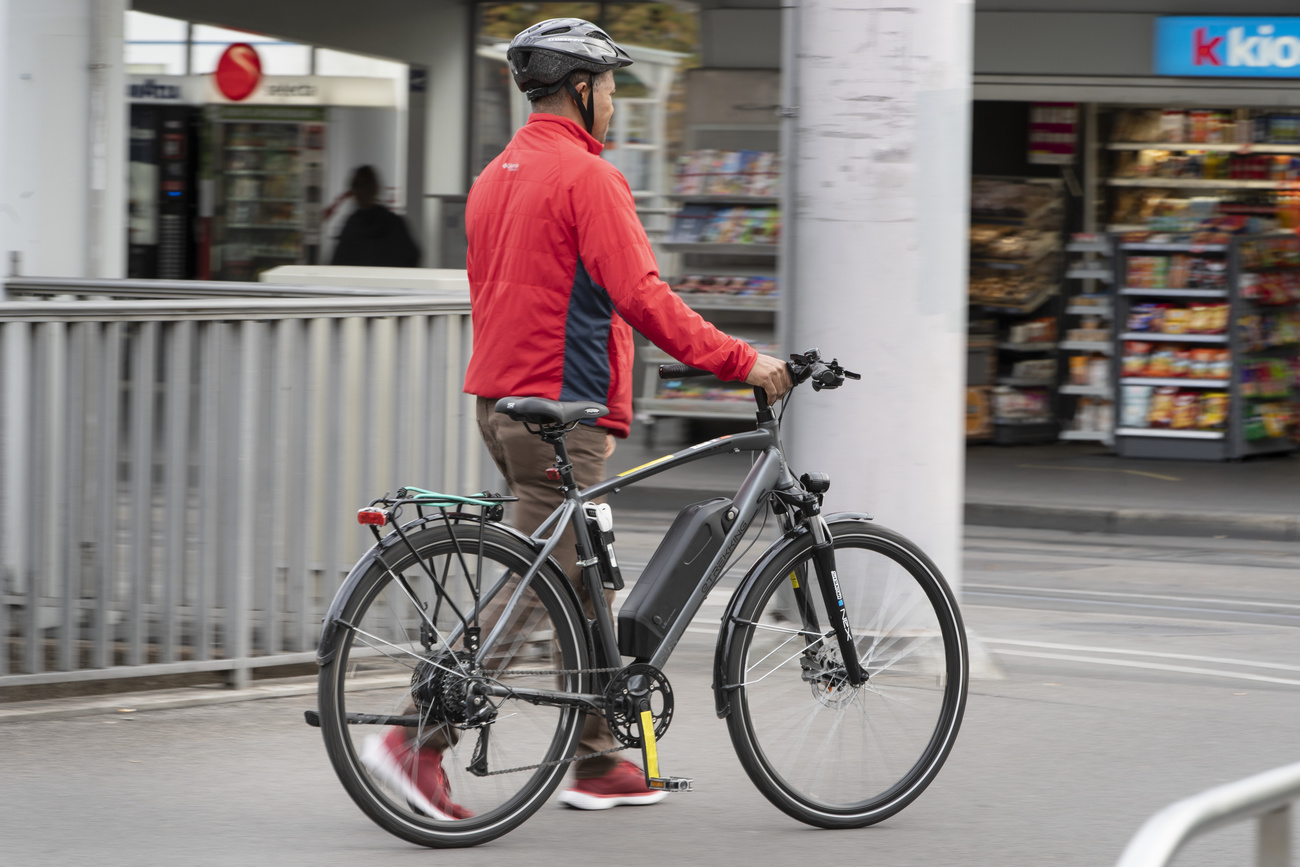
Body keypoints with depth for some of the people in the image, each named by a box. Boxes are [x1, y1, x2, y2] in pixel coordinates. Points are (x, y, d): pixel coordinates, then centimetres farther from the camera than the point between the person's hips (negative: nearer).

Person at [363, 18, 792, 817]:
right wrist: (740, 362, -18)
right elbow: (642, 296, -21)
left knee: (585, 585, 14)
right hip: (562, 407, -10)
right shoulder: (586, 176, -14)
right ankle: (424, 735, -14)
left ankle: (599, 762, 16)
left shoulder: (497, 175, 16)